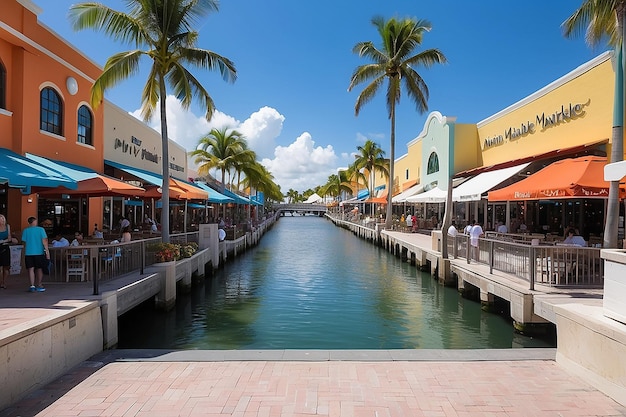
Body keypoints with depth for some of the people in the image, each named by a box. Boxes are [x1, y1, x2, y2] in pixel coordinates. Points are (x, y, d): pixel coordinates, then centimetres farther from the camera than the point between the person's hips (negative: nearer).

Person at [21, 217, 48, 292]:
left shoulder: (25, 231, 3)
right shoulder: (40, 229, -3)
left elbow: (24, 243, 7)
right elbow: (44, 241, -8)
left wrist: (24, 254, 18)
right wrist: (47, 251, -5)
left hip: (28, 253, 1)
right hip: (39, 252, -1)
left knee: (31, 269, 3)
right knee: (39, 269, 10)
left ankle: (32, 286, -4)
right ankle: (39, 285, 16)